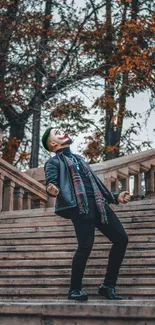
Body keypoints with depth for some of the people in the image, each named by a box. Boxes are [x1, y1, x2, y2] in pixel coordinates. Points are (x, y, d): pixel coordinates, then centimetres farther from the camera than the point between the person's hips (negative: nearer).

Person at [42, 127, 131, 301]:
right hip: (80, 205, -7)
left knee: (121, 239, 0)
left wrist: (115, 197, 32)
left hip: (98, 203, 7)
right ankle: (75, 289, 0)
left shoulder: (79, 159, 31)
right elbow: (51, 182, -6)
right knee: (86, 246, -17)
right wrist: (52, 190, -30)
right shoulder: (54, 161, 10)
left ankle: (108, 285, 8)